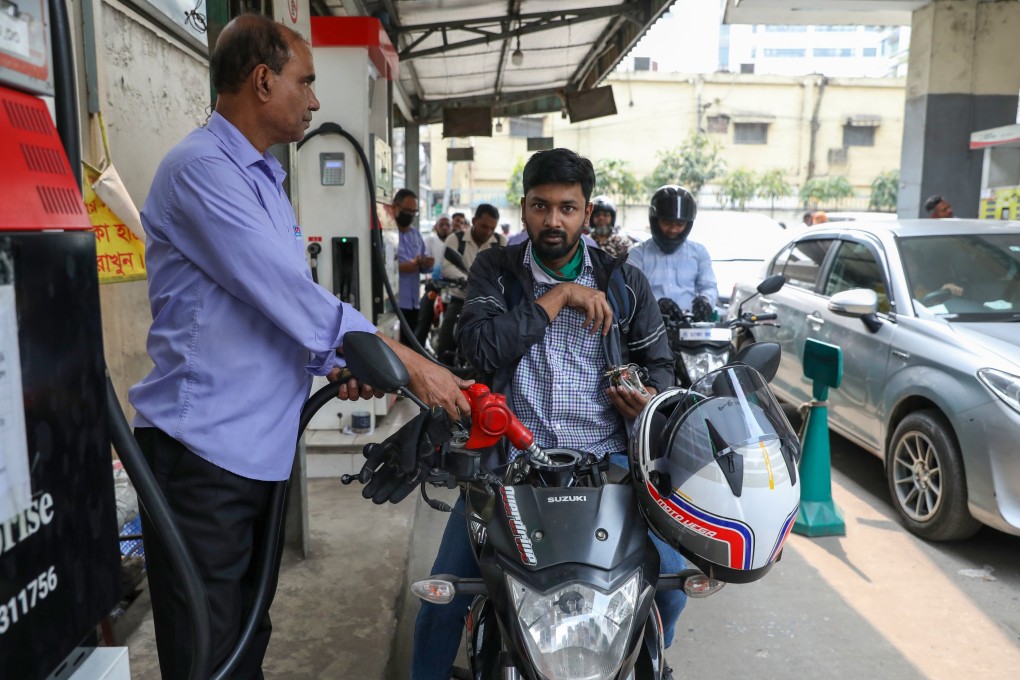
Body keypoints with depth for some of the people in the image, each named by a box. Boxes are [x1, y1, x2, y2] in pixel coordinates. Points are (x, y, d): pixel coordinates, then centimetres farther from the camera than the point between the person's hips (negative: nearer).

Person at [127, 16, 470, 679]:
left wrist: (337, 366, 6)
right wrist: (410, 364, -19)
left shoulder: (265, 180, 18)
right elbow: (289, 294, -22)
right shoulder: (201, 167, -14)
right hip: (202, 446, -9)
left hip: (260, 447, 9)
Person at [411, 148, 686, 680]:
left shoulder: (624, 281, 8)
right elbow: (478, 346, -13)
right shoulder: (495, 269, 4)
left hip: (605, 458, 2)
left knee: (670, 581, -9)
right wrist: (558, 297, -12)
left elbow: (660, 361, 15)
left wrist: (650, 396, -8)